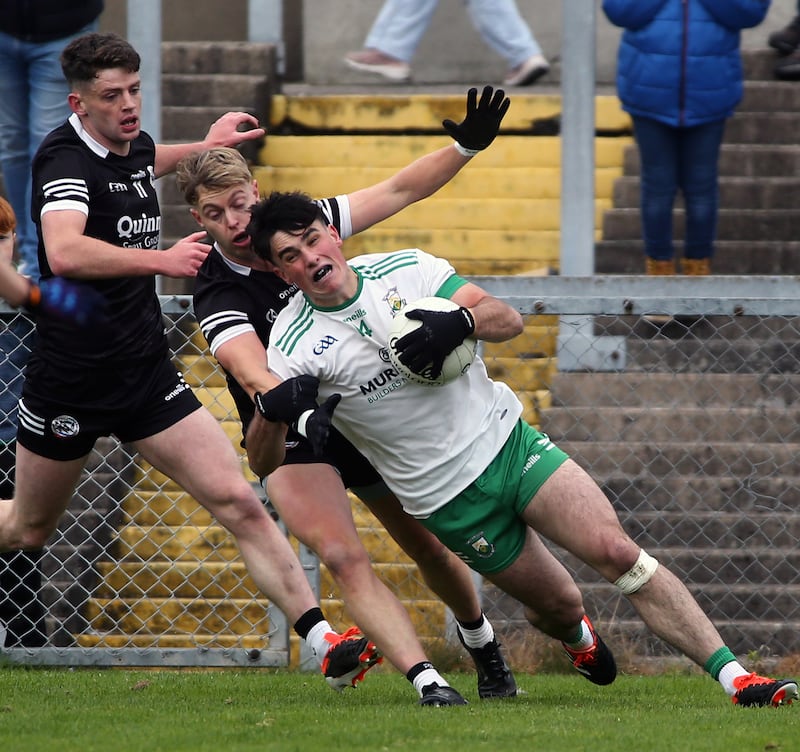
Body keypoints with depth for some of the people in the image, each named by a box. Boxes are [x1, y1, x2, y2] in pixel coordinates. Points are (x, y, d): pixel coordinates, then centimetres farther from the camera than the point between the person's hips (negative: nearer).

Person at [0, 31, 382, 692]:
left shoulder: (136, 145, 6)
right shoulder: (66, 160, -19)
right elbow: (65, 253, -40)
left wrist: (204, 146, 35)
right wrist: (163, 259, -43)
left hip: (148, 375, 6)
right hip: (70, 382, -6)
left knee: (239, 503, -8)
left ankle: (324, 642, -14)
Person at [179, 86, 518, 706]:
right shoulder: (219, 298, -22)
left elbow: (400, 190, 0)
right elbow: (253, 373, -38)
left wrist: (466, 147, -11)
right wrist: (283, 398, -59)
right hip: (294, 442, -4)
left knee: (432, 548, 12)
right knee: (345, 559, -25)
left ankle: (480, 639, 40)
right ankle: (424, 679, -31)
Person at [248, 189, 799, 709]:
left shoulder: (406, 269, -3)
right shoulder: (295, 343, -11)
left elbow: (508, 320, -3)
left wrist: (461, 320, -25)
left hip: (506, 439, 1)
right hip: (450, 499, -1)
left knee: (615, 550, -15)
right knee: (560, 606, 5)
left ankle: (732, 674, -14)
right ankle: (576, 633, 45)